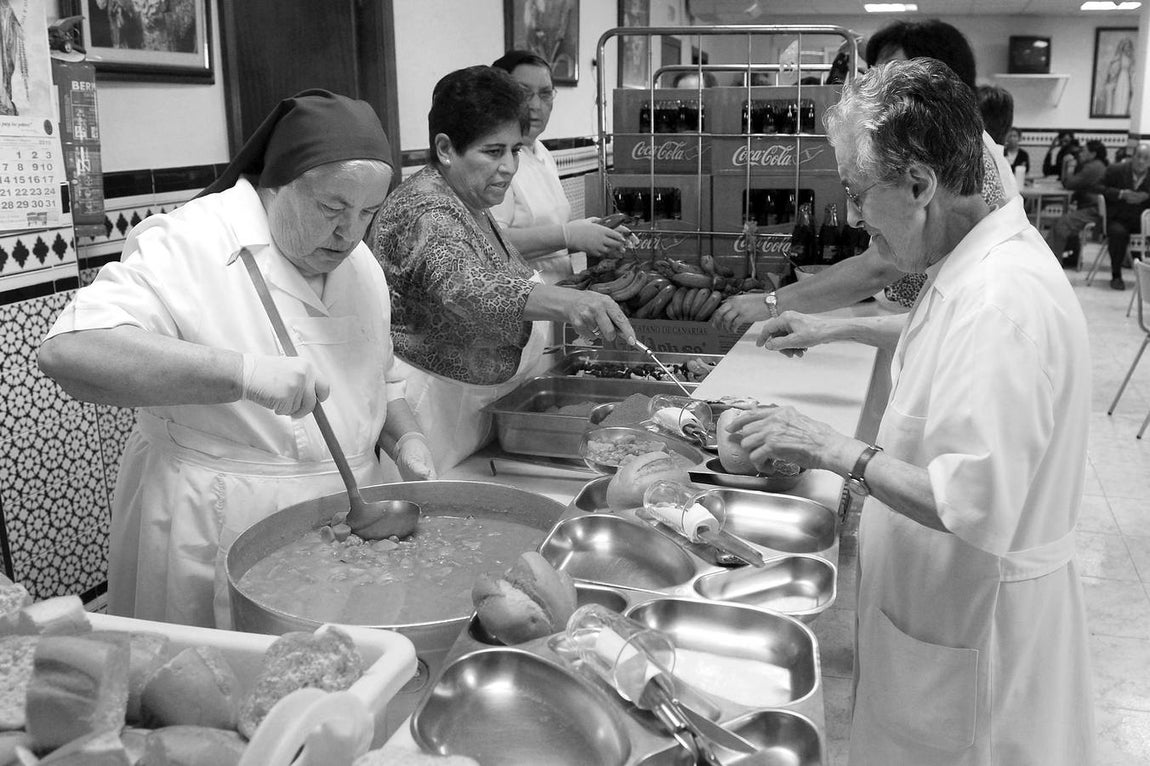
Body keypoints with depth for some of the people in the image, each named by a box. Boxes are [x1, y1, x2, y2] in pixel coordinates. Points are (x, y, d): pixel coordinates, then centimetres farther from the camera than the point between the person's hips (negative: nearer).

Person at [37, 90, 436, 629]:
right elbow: (68, 352, -30)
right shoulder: (187, 247, -17)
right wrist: (243, 372, -38)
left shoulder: (359, 264, 7)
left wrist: (404, 439, -1)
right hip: (216, 535, -6)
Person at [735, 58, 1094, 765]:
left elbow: (977, 508, -33)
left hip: (979, 621, -9)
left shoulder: (1007, 302, -30)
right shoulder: (978, 265, 1)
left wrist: (836, 451, -28)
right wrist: (837, 330, 18)